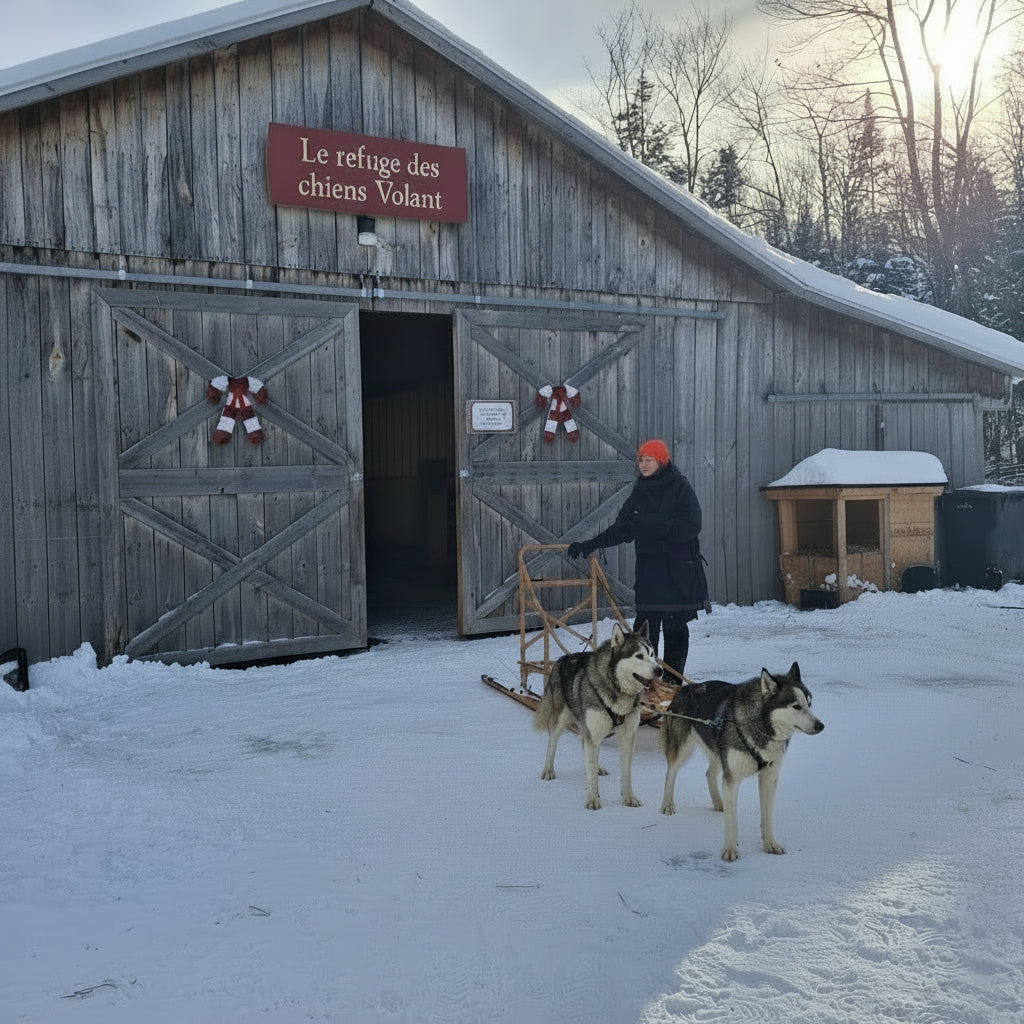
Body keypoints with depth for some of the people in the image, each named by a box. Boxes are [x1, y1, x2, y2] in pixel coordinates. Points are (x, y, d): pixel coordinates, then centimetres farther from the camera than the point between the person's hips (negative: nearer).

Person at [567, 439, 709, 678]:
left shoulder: (680, 488, -4)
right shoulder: (640, 491, 12)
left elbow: (691, 527, -14)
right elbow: (622, 528, 14)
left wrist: (656, 526, -23)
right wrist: (589, 545, 5)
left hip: (679, 570, -4)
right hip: (648, 570, 4)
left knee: (675, 626, 0)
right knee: (644, 625, -2)